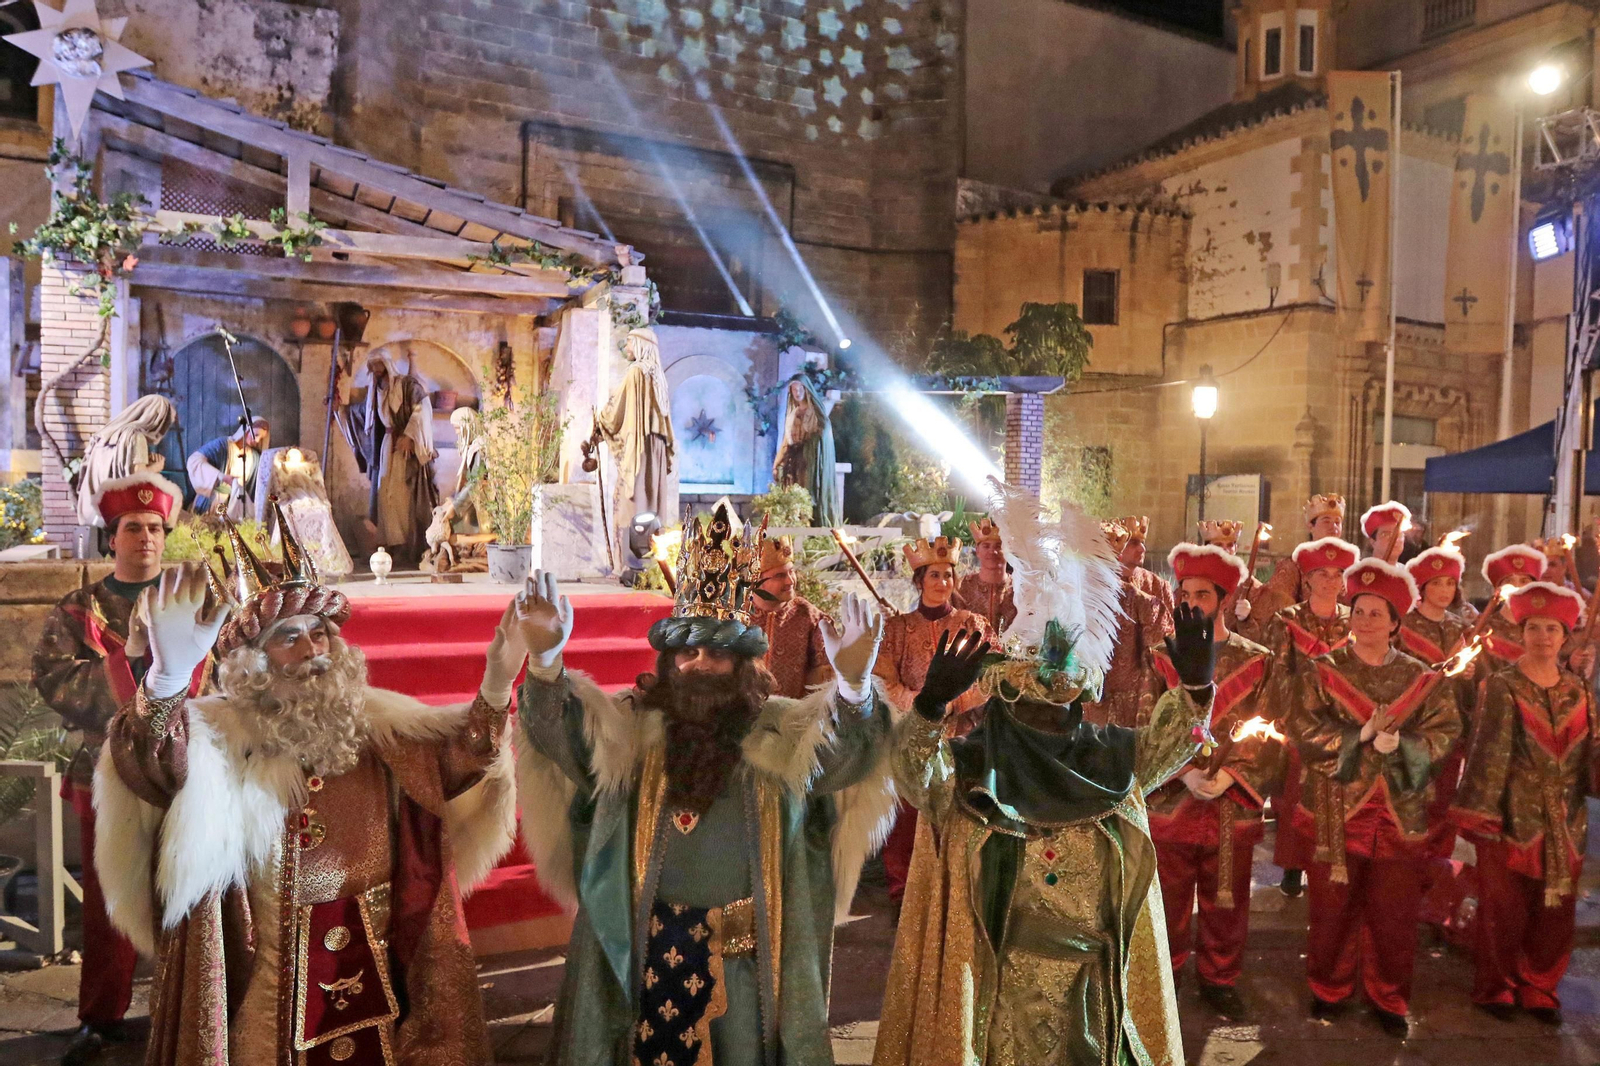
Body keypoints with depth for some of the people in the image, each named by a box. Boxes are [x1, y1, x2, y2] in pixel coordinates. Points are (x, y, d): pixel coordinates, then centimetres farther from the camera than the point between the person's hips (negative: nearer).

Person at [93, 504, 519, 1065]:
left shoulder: (370, 722, -2)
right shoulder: (217, 735, -12)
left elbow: (454, 758, -11)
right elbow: (157, 772, -32)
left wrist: (495, 690, -30)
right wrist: (168, 679, -52)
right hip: (269, 989, -3)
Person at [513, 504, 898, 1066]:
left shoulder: (783, 735, -5)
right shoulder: (627, 730, -2)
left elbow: (845, 751, -21)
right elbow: (558, 730, -17)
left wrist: (853, 682, -43)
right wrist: (546, 659, -38)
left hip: (745, 959, 0)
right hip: (642, 953, 0)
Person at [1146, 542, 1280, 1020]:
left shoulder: (1257, 662, 1)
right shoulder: (1164, 658, 2)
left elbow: (1266, 734, -4)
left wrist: (1227, 775, -16)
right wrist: (1186, 773, -16)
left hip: (1233, 808, 0)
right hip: (1171, 803, 0)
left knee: (1226, 904, 14)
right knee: (1167, 904, 11)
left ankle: (1219, 979, 35)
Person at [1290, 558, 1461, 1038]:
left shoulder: (1421, 678, 5)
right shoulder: (1323, 671, -1)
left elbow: (1445, 732, -4)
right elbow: (1303, 729, -10)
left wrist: (1397, 743, -20)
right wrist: (1362, 734, -20)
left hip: (1399, 813, 2)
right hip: (1336, 808, -1)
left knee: (1395, 912, 9)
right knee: (1334, 908, 8)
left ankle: (1389, 999, 27)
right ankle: (1329, 991, 25)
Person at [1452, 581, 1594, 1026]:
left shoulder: (1578, 692, 6)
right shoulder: (1501, 688, -8)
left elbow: (1592, 753, 5)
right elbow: (1488, 754, -11)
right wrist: (1481, 815, -14)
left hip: (1564, 823, 4)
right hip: (1512, 819, -4)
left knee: (1555, 914, 12)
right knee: (1504, 911, 6)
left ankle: (1540, 989, 31)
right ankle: (1496, 989, 24)